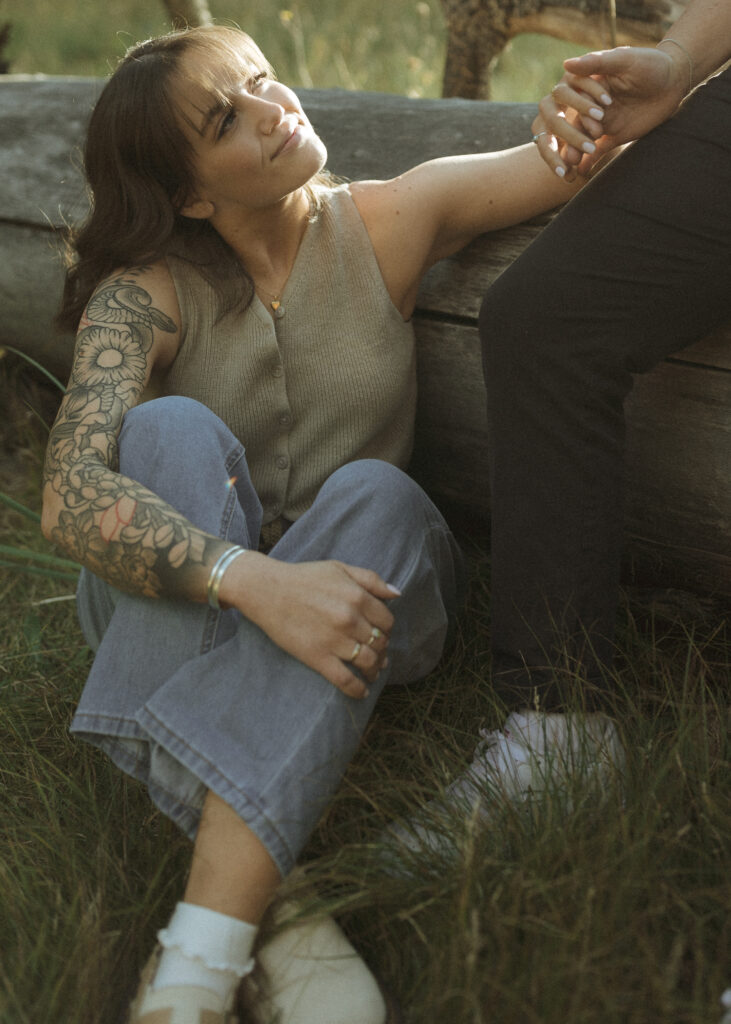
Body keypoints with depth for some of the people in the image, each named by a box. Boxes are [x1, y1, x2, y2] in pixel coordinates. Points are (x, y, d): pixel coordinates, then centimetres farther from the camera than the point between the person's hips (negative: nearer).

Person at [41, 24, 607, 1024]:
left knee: (374, 495, -32)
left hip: (362, 588, 1)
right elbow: (70, 493, -27)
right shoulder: (146, 292, -11)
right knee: (176, 432, -29)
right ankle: (274, 901, -38)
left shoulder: (386, 224, -4)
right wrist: (253, 581, -42)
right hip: (176, 619, -1)